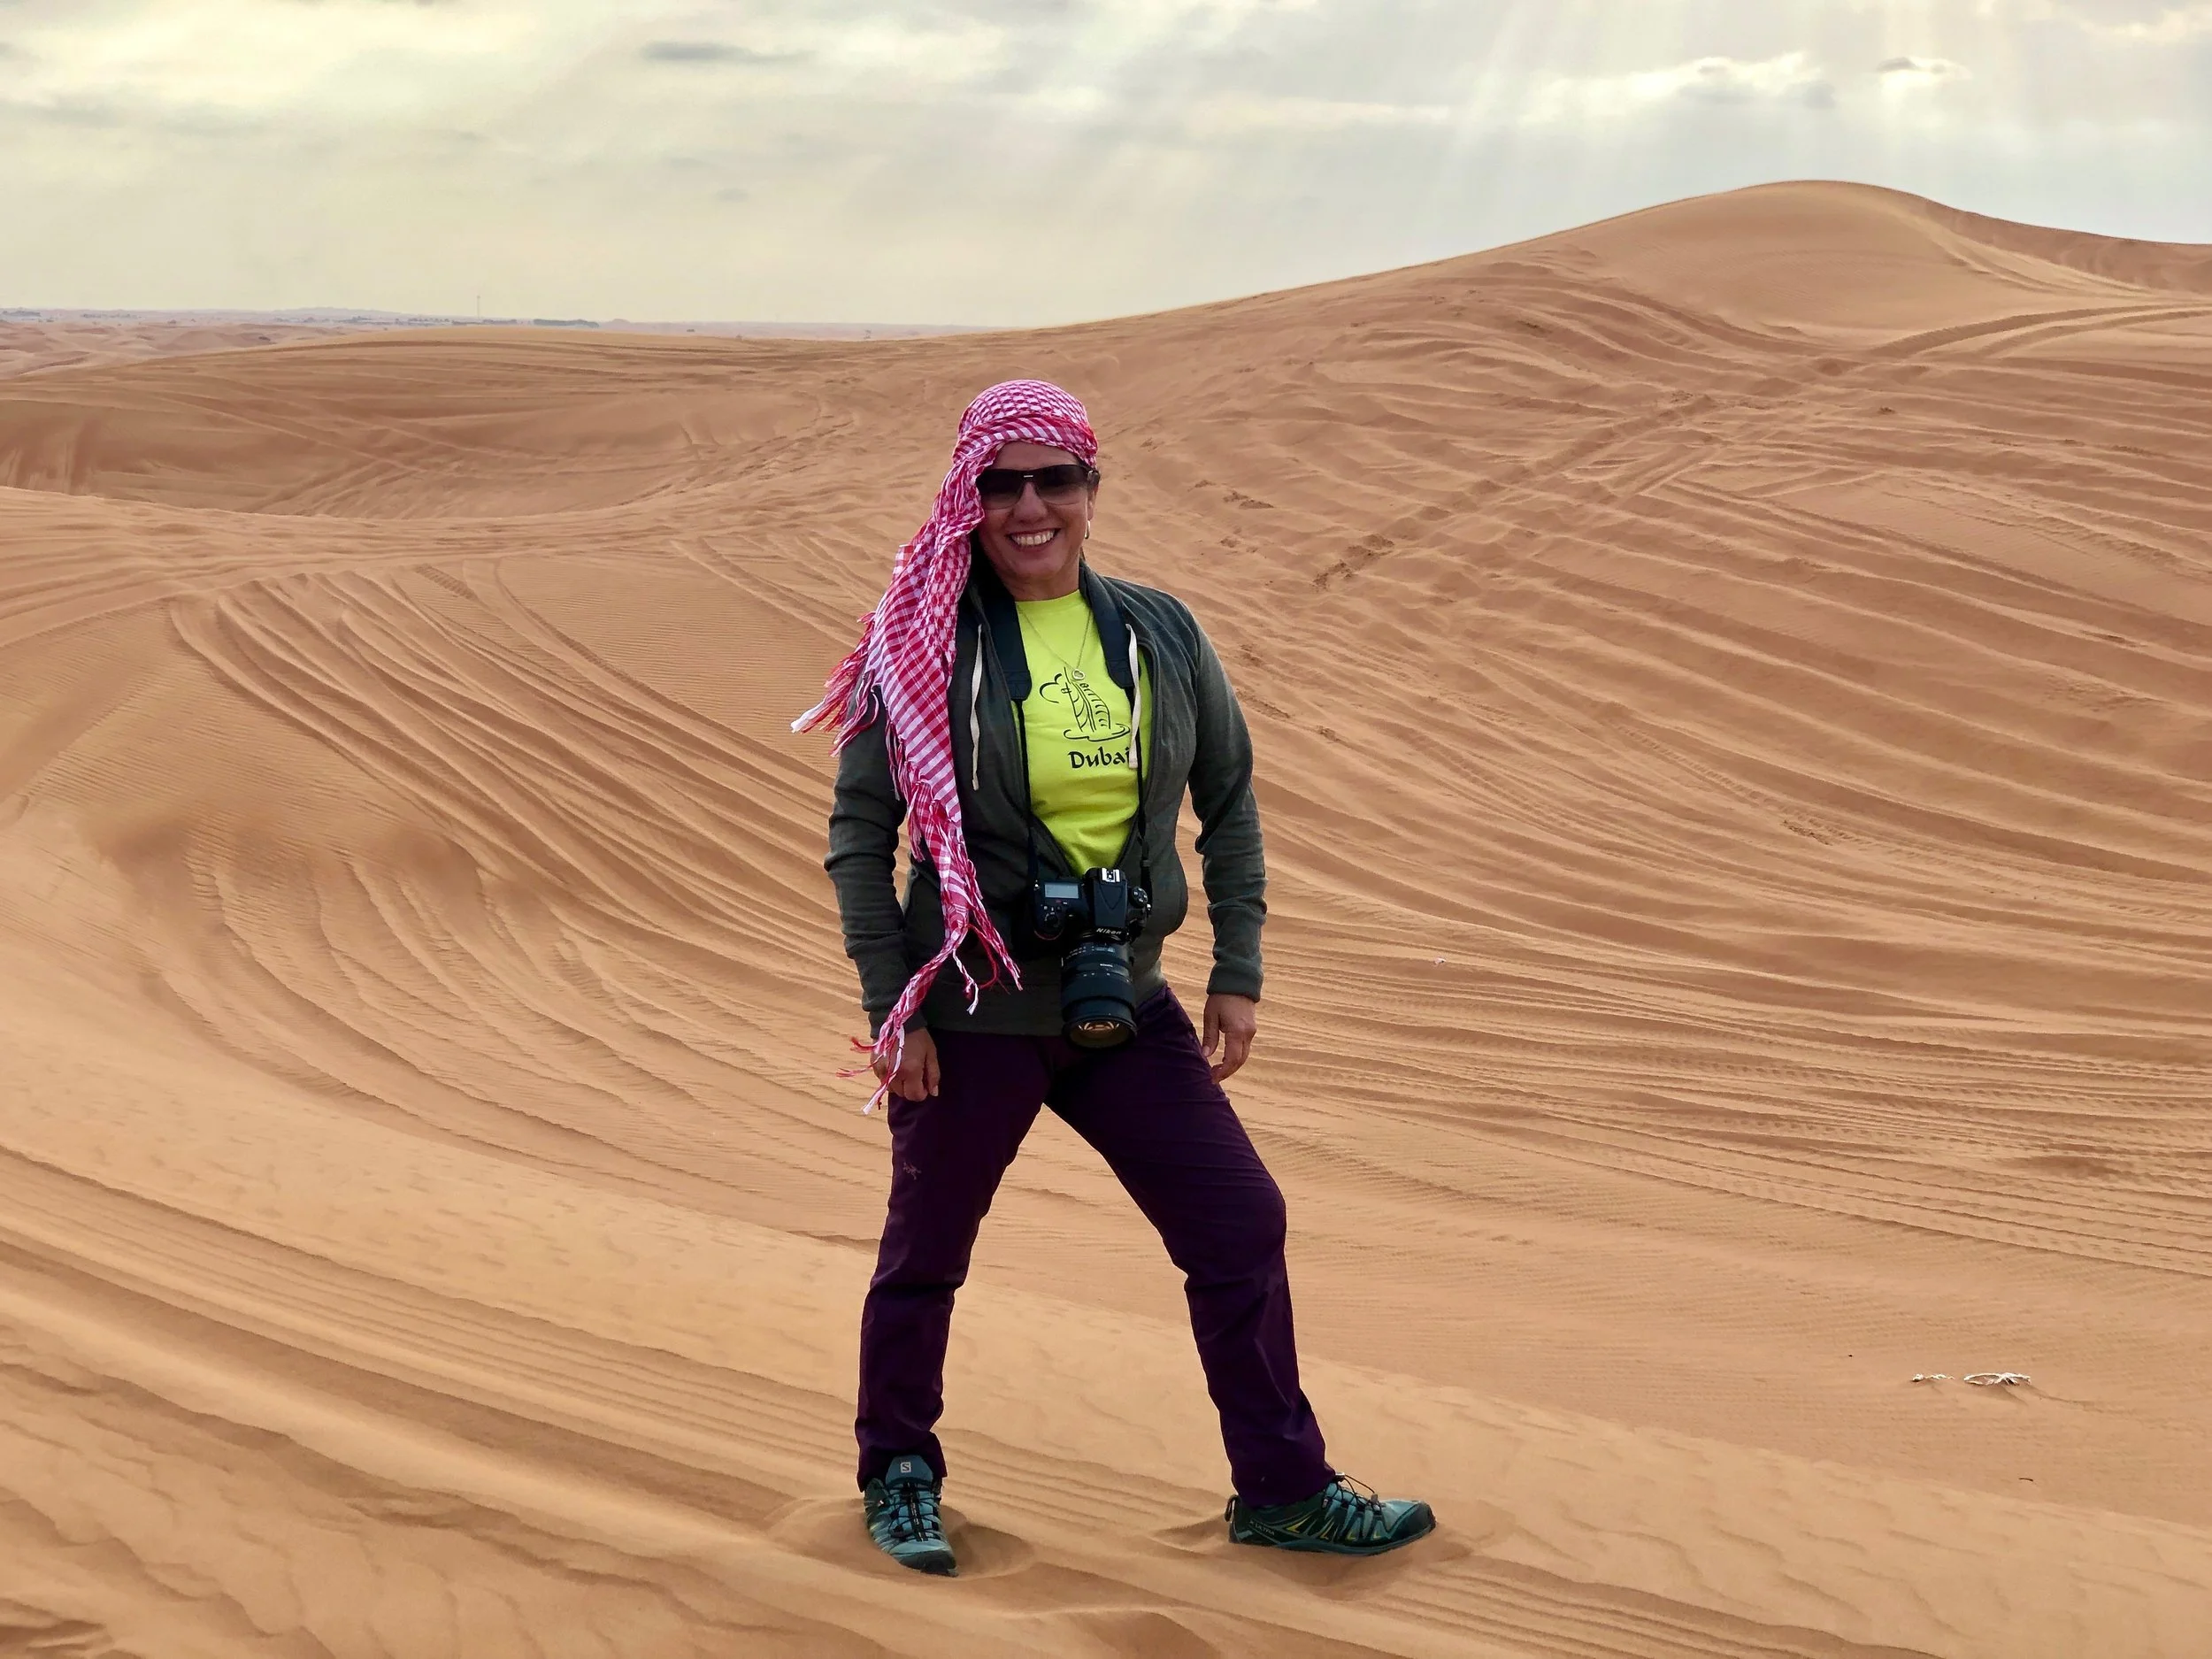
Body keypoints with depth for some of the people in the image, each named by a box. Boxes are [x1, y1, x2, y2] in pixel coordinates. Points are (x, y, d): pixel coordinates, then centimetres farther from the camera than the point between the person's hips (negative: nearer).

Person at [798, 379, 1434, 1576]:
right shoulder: (926, 646, -9)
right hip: (974, 1012, -3)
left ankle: (1280, 1488, 16)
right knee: (927, 1252, 11)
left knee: (1242, 1223, 2)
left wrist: (1238, 971, 5)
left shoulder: (1159, 633, 2)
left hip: (1124, 1004, 4)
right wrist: (891, 1008, -10)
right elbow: (856, 836, -5)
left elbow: (1228, 800, 11)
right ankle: (897, 1476, 33)